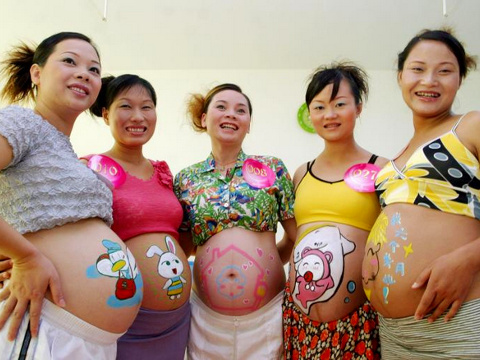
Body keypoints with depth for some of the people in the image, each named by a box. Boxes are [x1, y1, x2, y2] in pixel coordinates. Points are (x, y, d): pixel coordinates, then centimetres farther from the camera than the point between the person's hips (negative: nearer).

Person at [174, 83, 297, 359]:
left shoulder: (272, 168, 1)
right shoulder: (185, 180, 5)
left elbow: (296, 236, 6)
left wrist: (266, 261, 3)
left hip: (268, 312, -1)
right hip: (207, 316, 1)